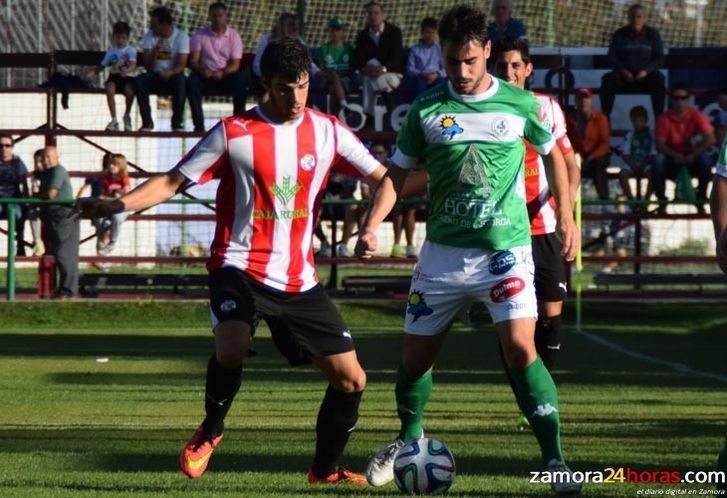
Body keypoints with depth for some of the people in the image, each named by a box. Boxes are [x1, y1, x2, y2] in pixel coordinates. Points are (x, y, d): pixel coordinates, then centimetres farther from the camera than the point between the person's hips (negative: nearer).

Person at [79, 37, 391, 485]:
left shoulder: (328, 132, 3)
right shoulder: (234, 133, -5)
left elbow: (385, 179, 6)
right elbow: (173, 182, -1)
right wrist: (114, 206, -15)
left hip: (299, 280, 4)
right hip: (241, 268, -4)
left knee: (351, 379, 2)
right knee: (232, 347, -33)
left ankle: (325, 469, 25)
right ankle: (211, 430, -3)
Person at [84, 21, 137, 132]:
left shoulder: (131, 50, 2)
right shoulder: (111, 52, 14)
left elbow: (133, 65, -14)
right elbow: (102, 66, 19)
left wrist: (127, 70, -37)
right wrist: (93, 72, -1)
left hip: (128, 77, -3)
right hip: (114, 76, 3)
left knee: (129, 90, -35)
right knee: (110, 88, -32)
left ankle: (127, 116, -3)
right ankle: (114, 120, -25)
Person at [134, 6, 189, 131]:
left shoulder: (181, 37, -8)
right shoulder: (149, 36, -1)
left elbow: (181, 65, -15)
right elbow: (147, 65, -6)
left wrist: (170, 72, -36)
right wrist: (155, 50, -24)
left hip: (172, 75, -2)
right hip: (155, 75, 2)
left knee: (180, 80, -37)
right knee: (138, 80, -29)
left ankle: (177, 122, -23)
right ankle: (147, 121, -20)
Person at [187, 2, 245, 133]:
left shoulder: (234, 36, 2)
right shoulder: (200, 35, 2)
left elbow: (235, 64, -6)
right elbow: (193, 61, -5)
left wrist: (223, 73, -27)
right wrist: (202, 71, -28)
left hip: (226, 76, 0)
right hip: (205, 76, 0)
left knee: (240, 81, -32)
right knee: (192, 81, -33)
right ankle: (199, 124, -32)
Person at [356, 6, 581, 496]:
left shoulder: (520, 105, -1)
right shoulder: (426, 110, 1)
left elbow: (553, 153, 15)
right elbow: (398, 172, 7)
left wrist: (566, 216, 11)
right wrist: (372, 226, -7)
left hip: (505, 250, -3)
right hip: (443, 252, 3)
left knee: (520, 347, -19)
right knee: (416, 353, 10)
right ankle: (409, 439, 39)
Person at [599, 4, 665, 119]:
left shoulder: (652, 34, 5)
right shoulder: (620, 34, 7)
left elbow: (659, 59, 1)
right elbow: (611, 57, 3)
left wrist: (645, 71, -18)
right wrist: (623, 71, -16)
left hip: (645, 75, -1)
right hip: (624, 74, 1)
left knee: (658, 79, -35)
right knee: (608, 79, -31)